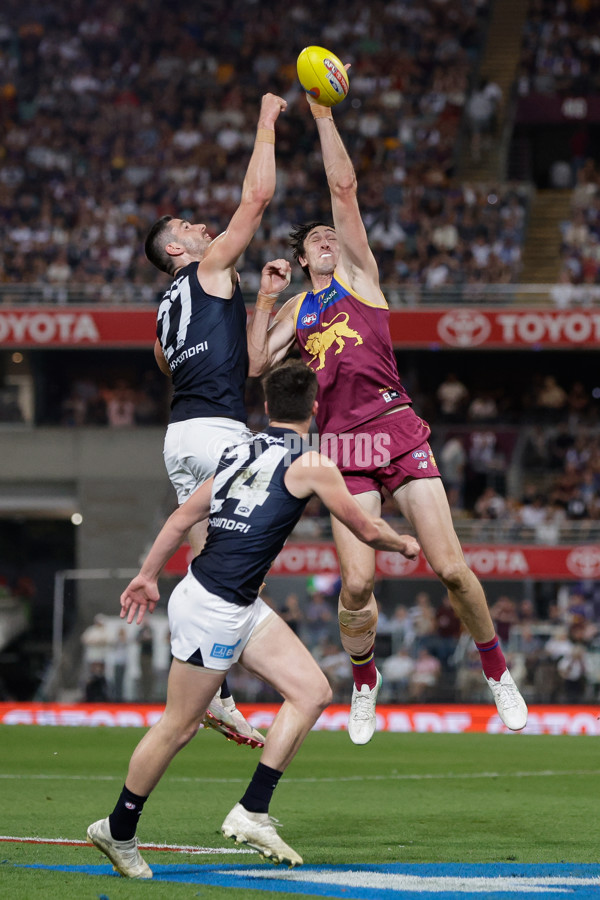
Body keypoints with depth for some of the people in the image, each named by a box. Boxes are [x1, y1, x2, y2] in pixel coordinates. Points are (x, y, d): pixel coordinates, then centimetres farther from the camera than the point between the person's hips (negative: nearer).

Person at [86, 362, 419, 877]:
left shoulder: (241, 452, 12)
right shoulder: (309, 463, -9)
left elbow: (184, 516, 17)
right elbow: (366, 530, 1)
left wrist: (148, 576, 25)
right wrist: (404, 543, 21)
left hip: (241, 607, 8)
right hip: (212, 607, -8)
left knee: (312, 692, 5)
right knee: (179, 726, 3)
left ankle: (252, 813, 5)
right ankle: (118, 831, 16)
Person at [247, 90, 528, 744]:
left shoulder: (358, 275, 15)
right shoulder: (294, 313, 21)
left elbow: (344, 189, 7)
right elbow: (254, 365, 6)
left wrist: (323, 115, 6)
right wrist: (264, 297, 7)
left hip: (398, 430, -1)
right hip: (341, 444, 1)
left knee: (450, 567, -9)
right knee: (357, 584, -9)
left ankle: (497, 671, 9)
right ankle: (364, 684, 15)